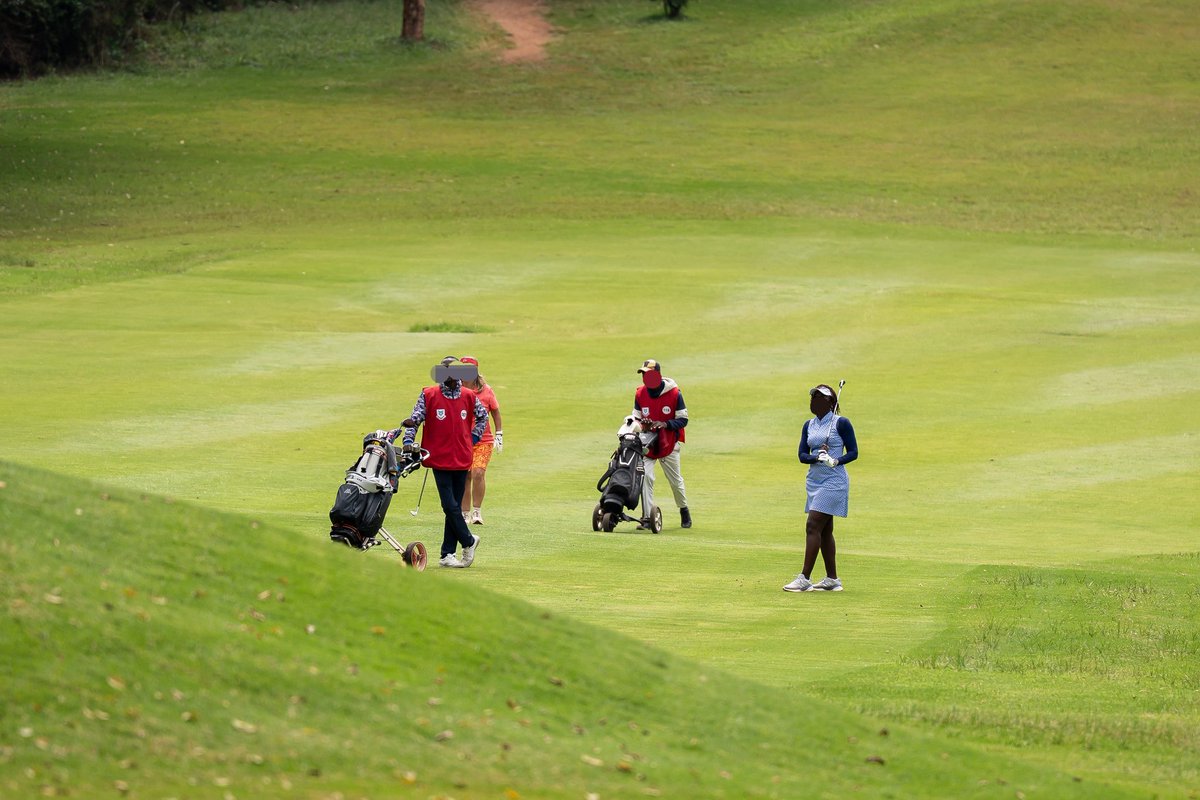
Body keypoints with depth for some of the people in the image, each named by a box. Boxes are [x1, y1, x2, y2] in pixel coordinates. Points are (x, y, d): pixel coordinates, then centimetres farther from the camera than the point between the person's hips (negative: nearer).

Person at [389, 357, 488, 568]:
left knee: (454, 507, 6)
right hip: (440, 458, -3)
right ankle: (468, 541, 9)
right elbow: (416, 418, -5)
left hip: (462, 459, 3)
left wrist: (474, 437, 13)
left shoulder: (469, 396, 6)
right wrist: (408, 441, -19)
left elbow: (482, 415, 24)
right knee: (450, 505, -11)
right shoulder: (429, 395, -3)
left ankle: (448, 554, 10)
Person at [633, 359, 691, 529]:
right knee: (645, 477, -14)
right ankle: (647, 517, -10)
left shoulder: (674, 393, -11)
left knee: (675, 480, 8)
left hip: (669, 443, -2)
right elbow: (636, 418, 7)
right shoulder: (640, 393, -2)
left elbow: (682, 420, -9)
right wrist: (641, 424, -17)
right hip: (647, 443, 2)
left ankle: (684, 510, 34)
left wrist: (665, 424, -25)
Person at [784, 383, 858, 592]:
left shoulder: (841, 423, -7)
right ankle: (832, 579, 17)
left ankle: (805, 578, -15)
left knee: (813, 526, -14)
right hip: (815, 480, 8)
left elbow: (853, 452, -6)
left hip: (833, 481, -8)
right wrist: (817, 457, -16)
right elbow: (802, 455, 4)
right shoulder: (809, 426, 11)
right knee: (824, 530, 10)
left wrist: (837, 461, -24)